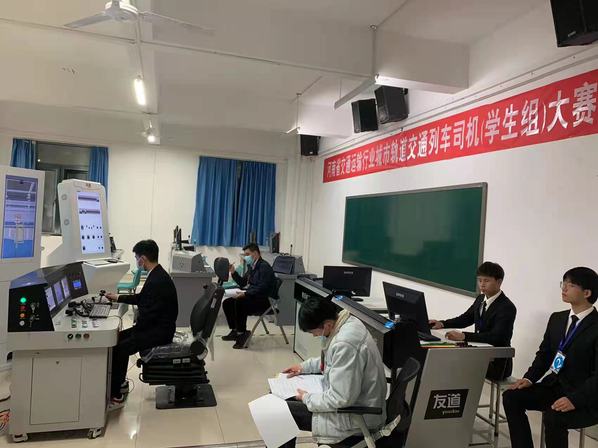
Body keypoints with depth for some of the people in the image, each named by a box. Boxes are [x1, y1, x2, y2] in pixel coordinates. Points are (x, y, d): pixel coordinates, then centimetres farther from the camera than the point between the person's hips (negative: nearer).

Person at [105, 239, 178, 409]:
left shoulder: (158, 281, -25)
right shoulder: (157, 274, 7)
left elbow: (148, 314, -24)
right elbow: (142, 298, 22)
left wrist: (134, 331, -10)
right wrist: (118, 298, 27)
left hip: (160, 330, -11)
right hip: (156, 325, 11)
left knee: (120, 348, -16)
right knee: (119, 337, 12)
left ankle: (116, 397, -2)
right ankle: (120, 383, 25)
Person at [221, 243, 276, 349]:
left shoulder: (264, 267, -13)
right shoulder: (252, 267, 16)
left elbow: (262, 288, -24)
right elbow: (243, 283, 22)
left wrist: (245, 294, -27)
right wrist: (233, 272, 9)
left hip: (263, 300, -10)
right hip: (251, 297, 10)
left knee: (239, 303, -31)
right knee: (227, 303, 1)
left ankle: (242, 333, -17)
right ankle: (235, 331, 9)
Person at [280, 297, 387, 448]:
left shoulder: (345, 344, -33)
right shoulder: (347, 322, -4)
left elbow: (341, 399, -28)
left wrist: (307, 399, -14)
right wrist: (304, 366, 11)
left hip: (356, 418, -10)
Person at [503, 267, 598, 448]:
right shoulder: (557, 318, 8)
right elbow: (544, 353, 13)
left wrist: (574, 399, -30)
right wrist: (529, 378, -2)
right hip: (554, 386, 7)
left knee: (553, 417, -32)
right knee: (511, 397, -9)